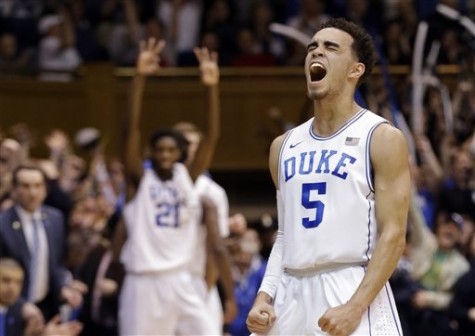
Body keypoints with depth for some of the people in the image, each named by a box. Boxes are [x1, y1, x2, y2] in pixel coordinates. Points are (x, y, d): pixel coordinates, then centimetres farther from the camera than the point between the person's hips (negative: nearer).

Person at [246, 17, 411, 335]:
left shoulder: (383, 138, -3)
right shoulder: (284, 146, 16)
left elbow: (393, 235, -9)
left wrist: (355, 307, -19)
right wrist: (265, 294, 5)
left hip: (351, 294, -6)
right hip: (291, 296, 6)